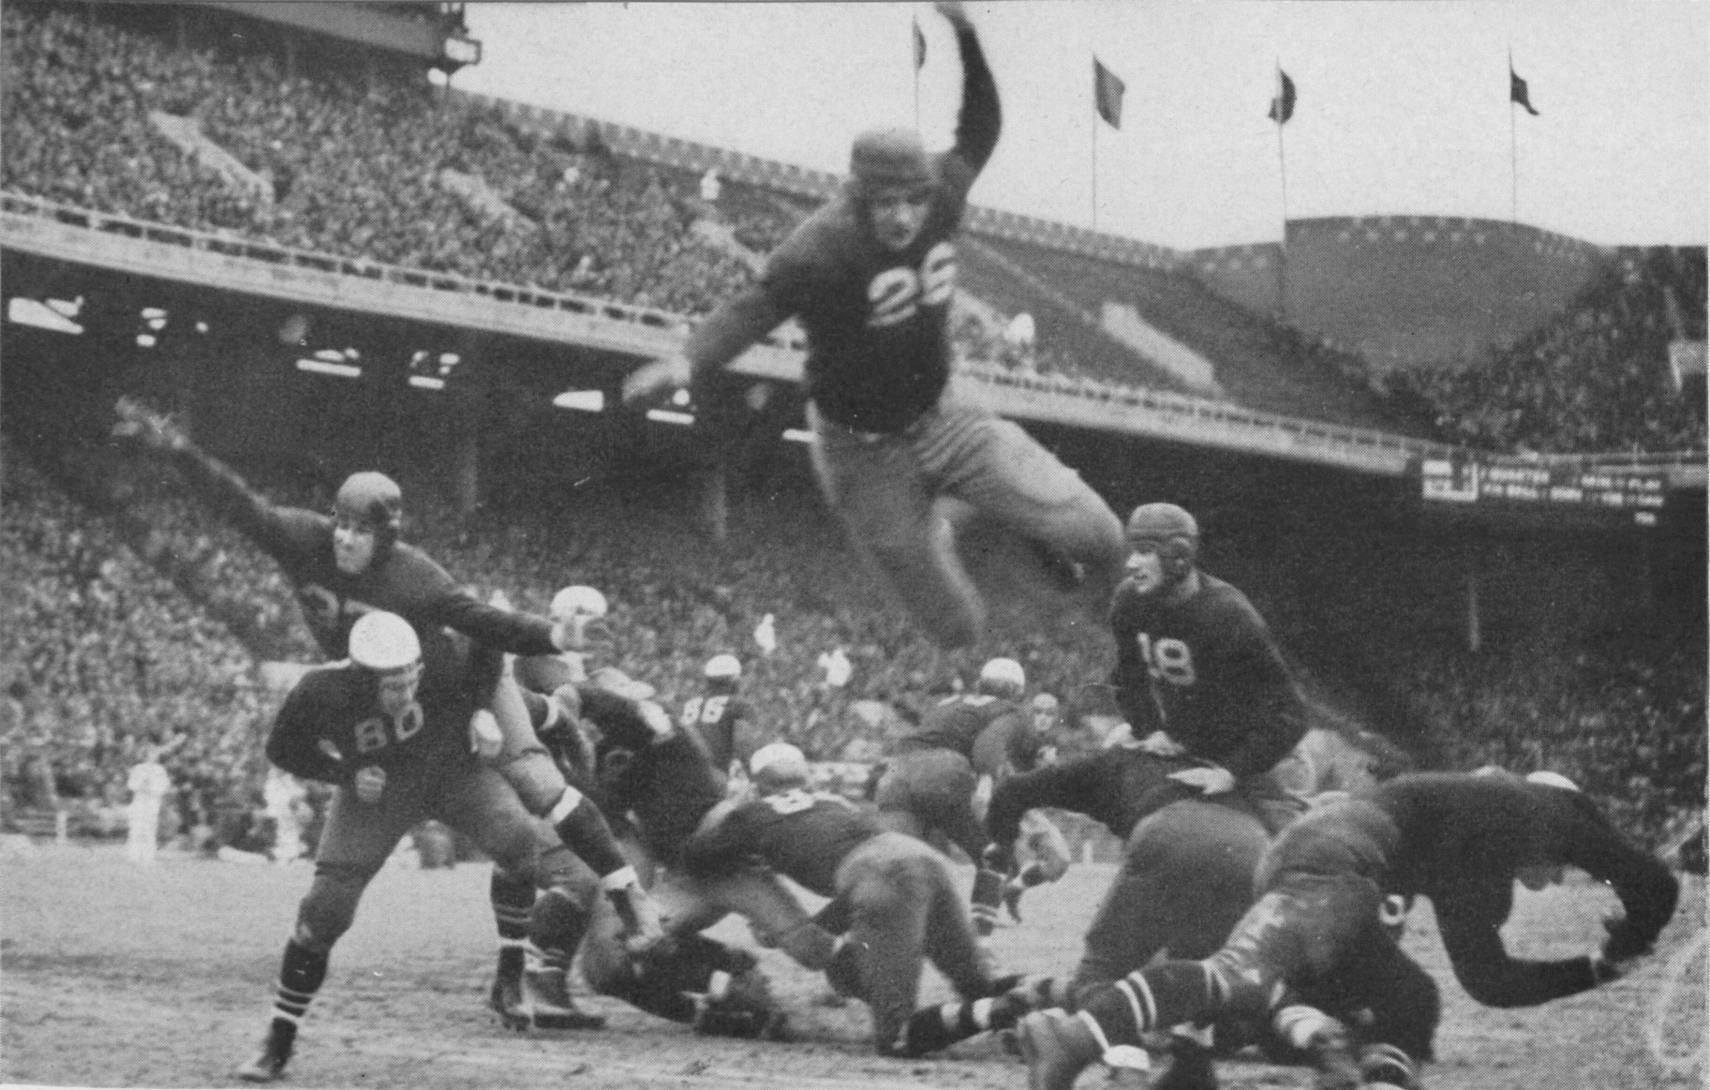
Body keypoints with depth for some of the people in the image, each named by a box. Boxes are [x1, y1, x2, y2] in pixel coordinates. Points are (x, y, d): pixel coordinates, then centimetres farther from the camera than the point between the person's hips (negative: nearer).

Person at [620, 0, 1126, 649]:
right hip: (868, 454, -5)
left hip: (939, 420, 5)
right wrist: (688, 362, -57)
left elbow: (980, 130, 8)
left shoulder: (940, 197, -10)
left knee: (1097, 534, -10)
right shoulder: (822, 250, -27)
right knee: (959, 629, 3)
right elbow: (755, 309, -39)